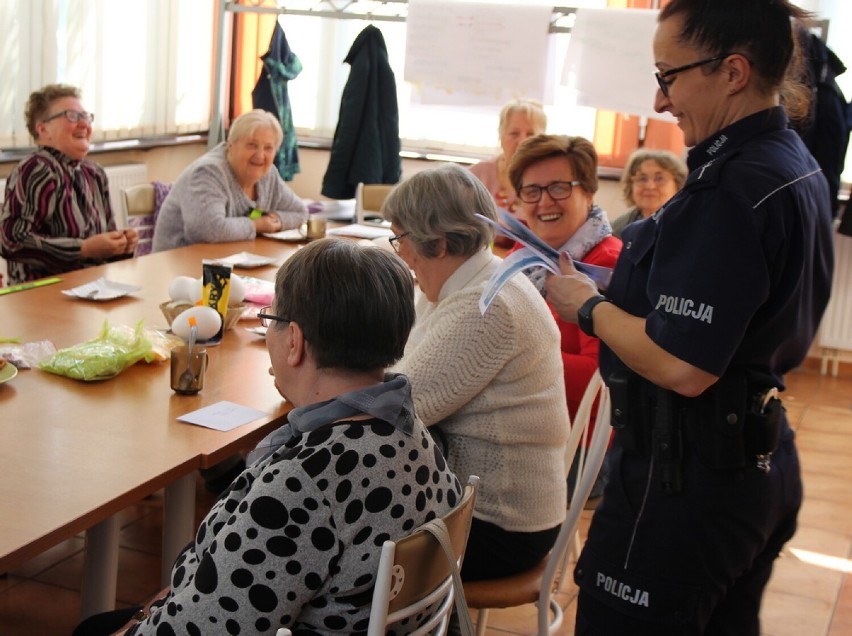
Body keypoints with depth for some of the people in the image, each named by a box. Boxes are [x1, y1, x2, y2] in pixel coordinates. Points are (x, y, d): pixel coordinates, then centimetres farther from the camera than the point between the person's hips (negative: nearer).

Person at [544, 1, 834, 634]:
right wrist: (616, 289, 11)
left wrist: (589, 306, -12)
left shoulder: (733, 189, -24)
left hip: (686, 479, -10)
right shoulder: (798, 168, 7)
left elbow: (681, 367, -28)